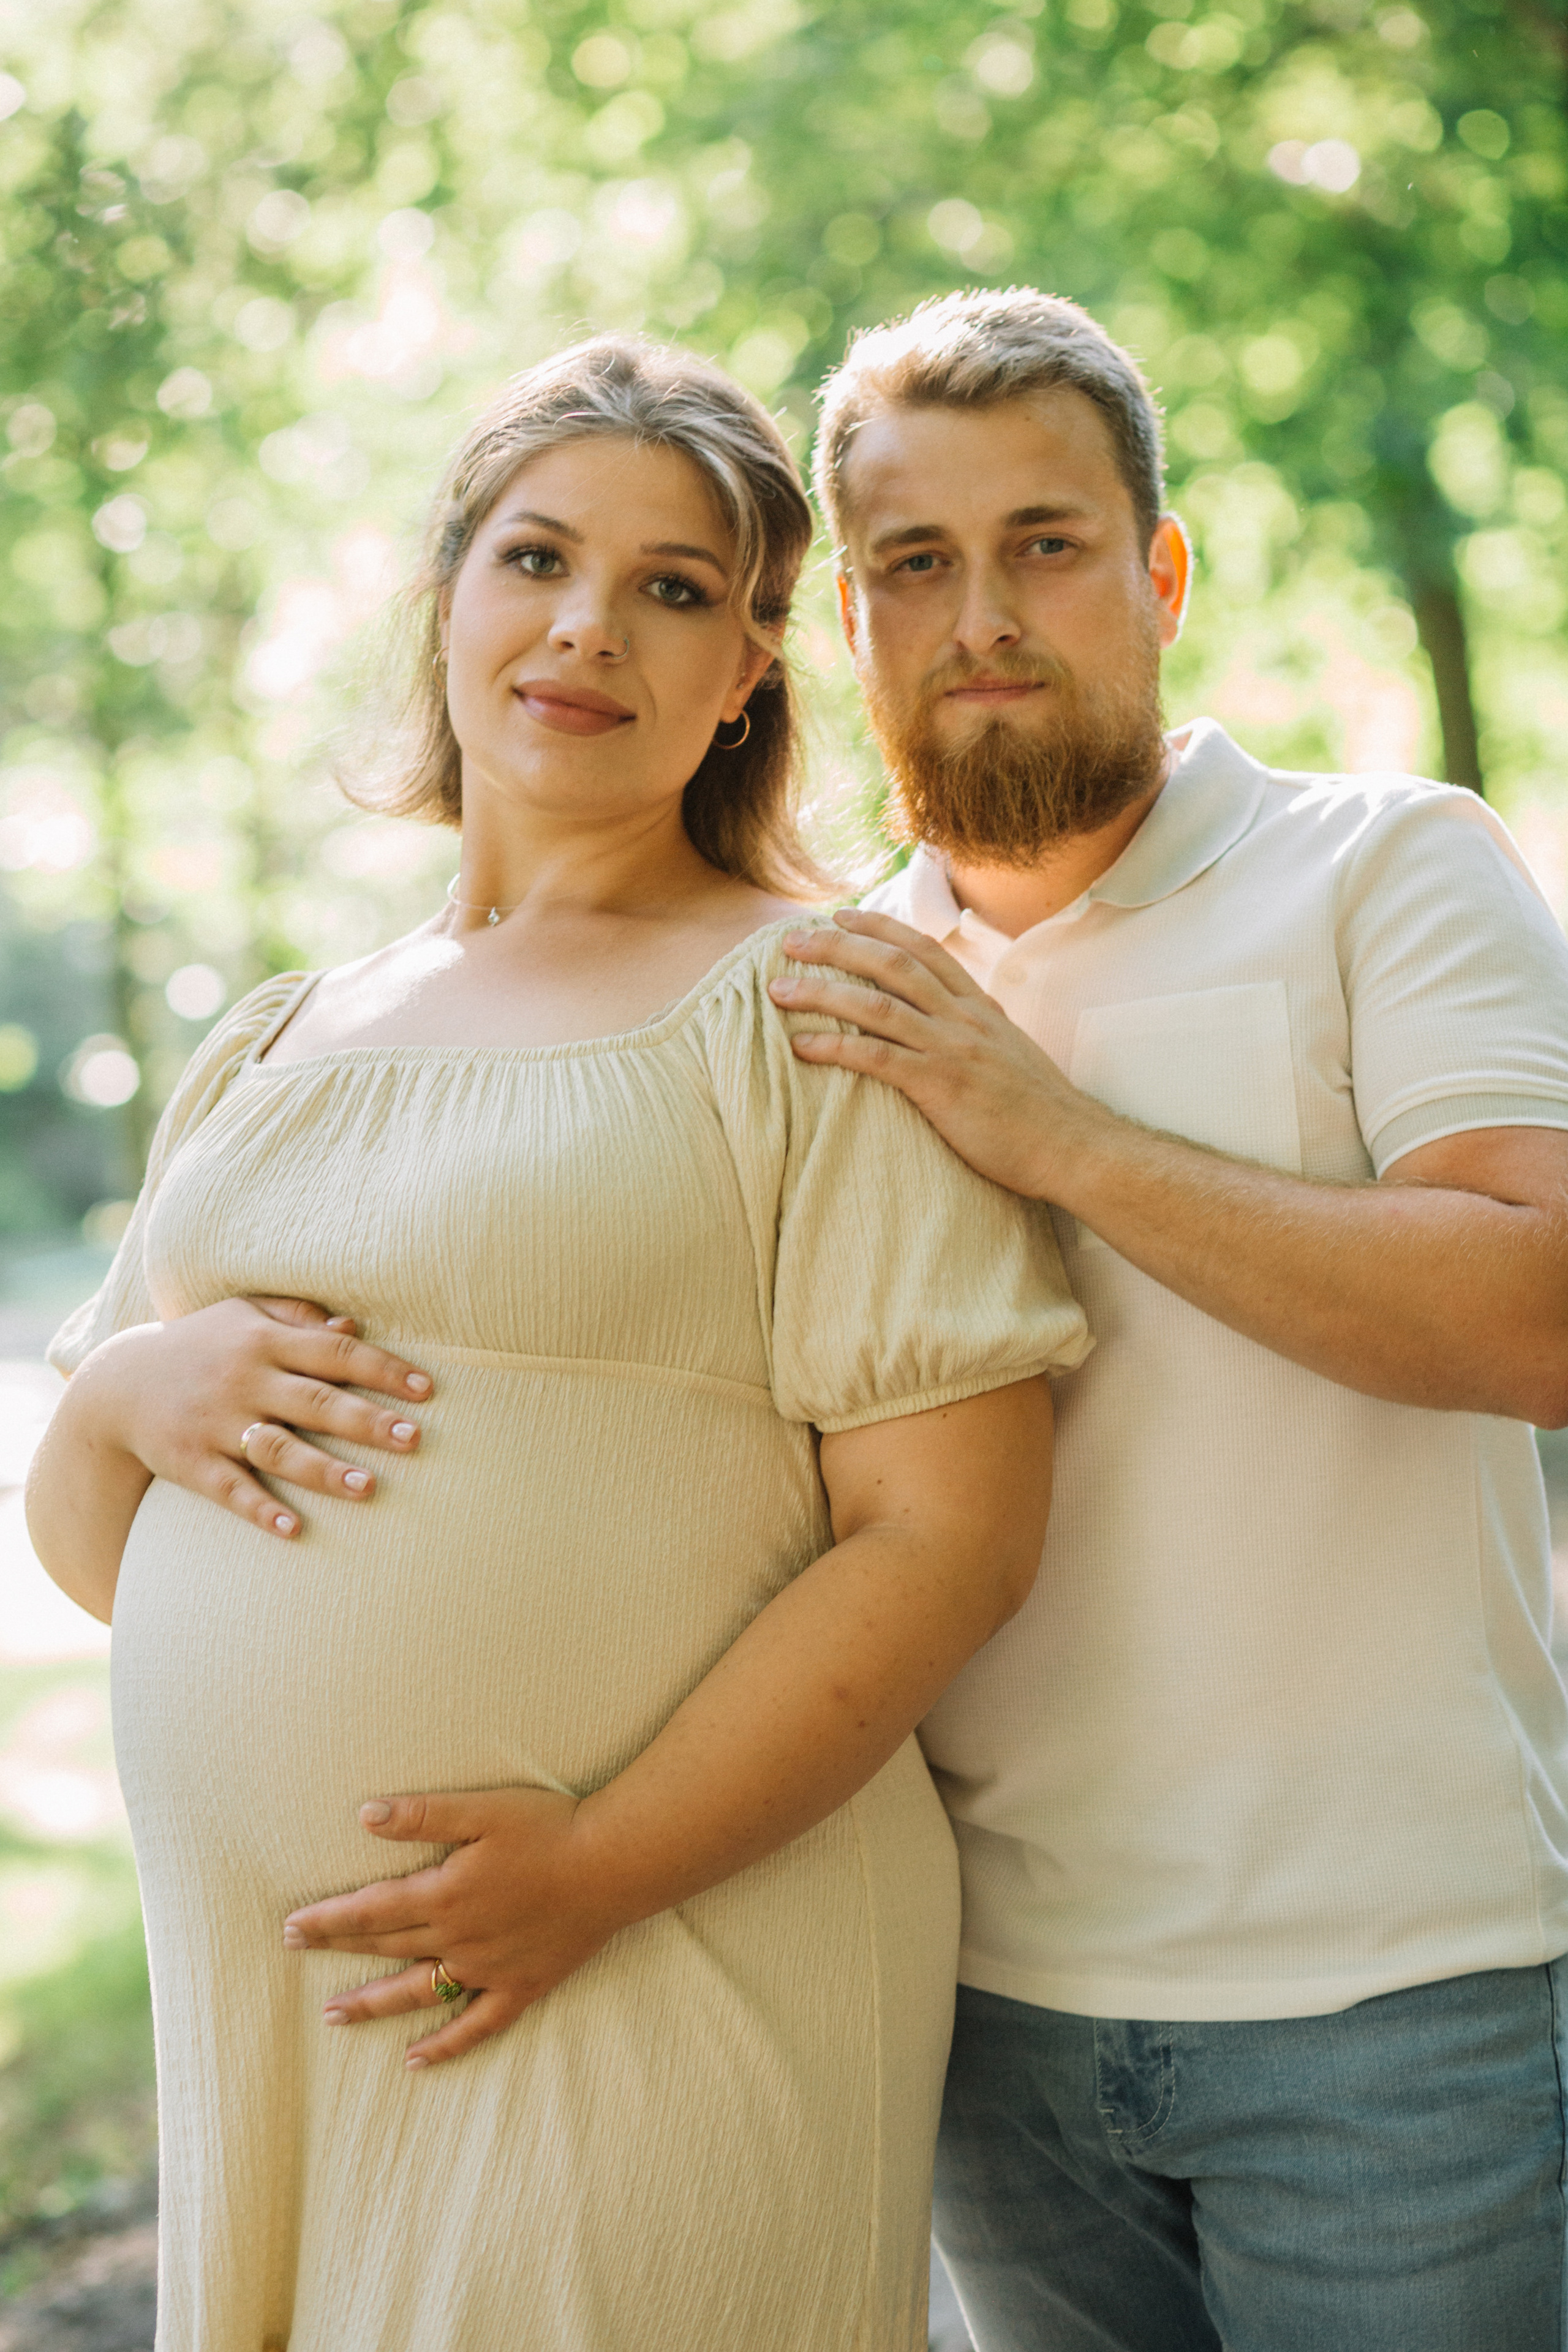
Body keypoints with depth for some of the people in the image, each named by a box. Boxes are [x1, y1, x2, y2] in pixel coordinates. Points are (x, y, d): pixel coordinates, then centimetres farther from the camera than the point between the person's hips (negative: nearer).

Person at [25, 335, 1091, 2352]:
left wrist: (601, 1864, -19)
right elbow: (75, 1539, 16)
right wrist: (133, 1392, -6)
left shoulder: (811, 1009, -3)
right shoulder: (274, 1047, 14)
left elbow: (951, 1525, -11)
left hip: (661, 1987, -5)